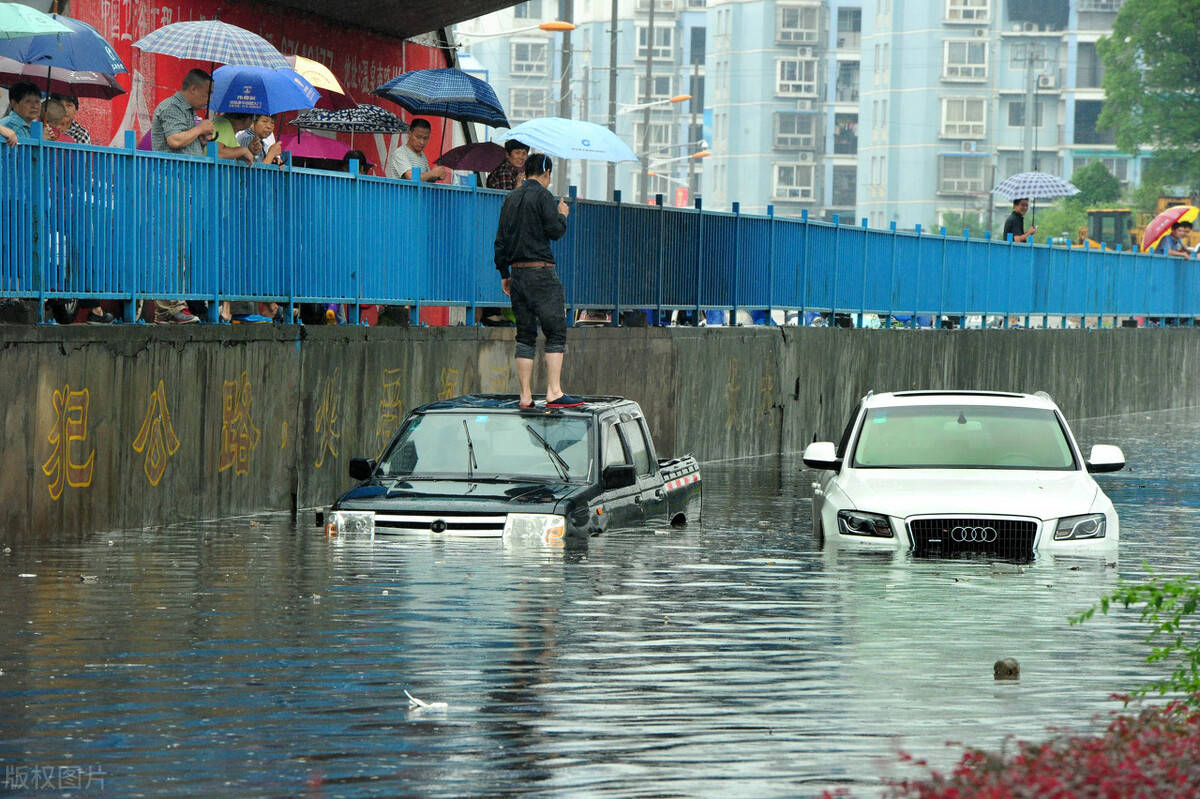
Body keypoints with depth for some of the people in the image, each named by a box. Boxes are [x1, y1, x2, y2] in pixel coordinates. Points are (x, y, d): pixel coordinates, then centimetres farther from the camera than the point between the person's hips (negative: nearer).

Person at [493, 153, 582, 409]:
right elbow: (555, 231, -12)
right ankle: (554, 392, -14)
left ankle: (525, 396, 4)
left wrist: (504, 274, 20)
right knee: (556, 332, -6)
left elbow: (500, 240, 15)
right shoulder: (543, 195, -6)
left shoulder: (511, 198, 15)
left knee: (525, 335, 8)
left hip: (517, 274, 7)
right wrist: (563, 215, 8)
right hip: (541, 273, -7)